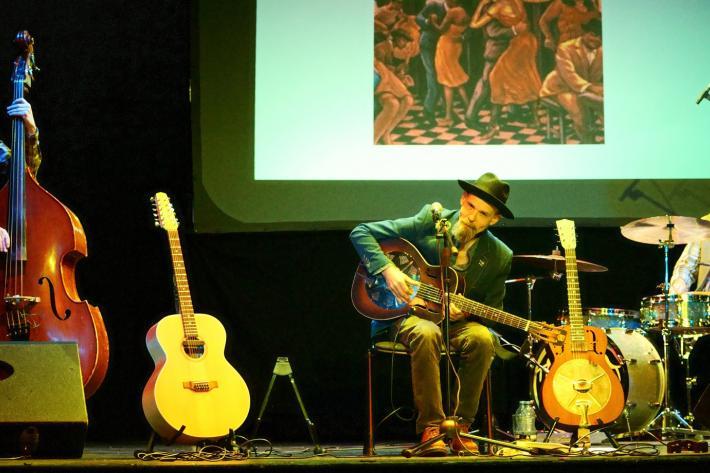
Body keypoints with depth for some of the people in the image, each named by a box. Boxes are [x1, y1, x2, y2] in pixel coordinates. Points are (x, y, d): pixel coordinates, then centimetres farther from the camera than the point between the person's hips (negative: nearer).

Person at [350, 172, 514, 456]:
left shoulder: (499, 257, -1)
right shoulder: (430, 221, -6)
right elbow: (361, 233, -6)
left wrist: (463, 312, -17)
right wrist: (388, 270, -21)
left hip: (456, 321, 2)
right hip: (406, 314, -2)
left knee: (482, 338, -31)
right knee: (426, 334, -37)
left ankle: (460, 427, -21)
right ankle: (431, 427, -30)